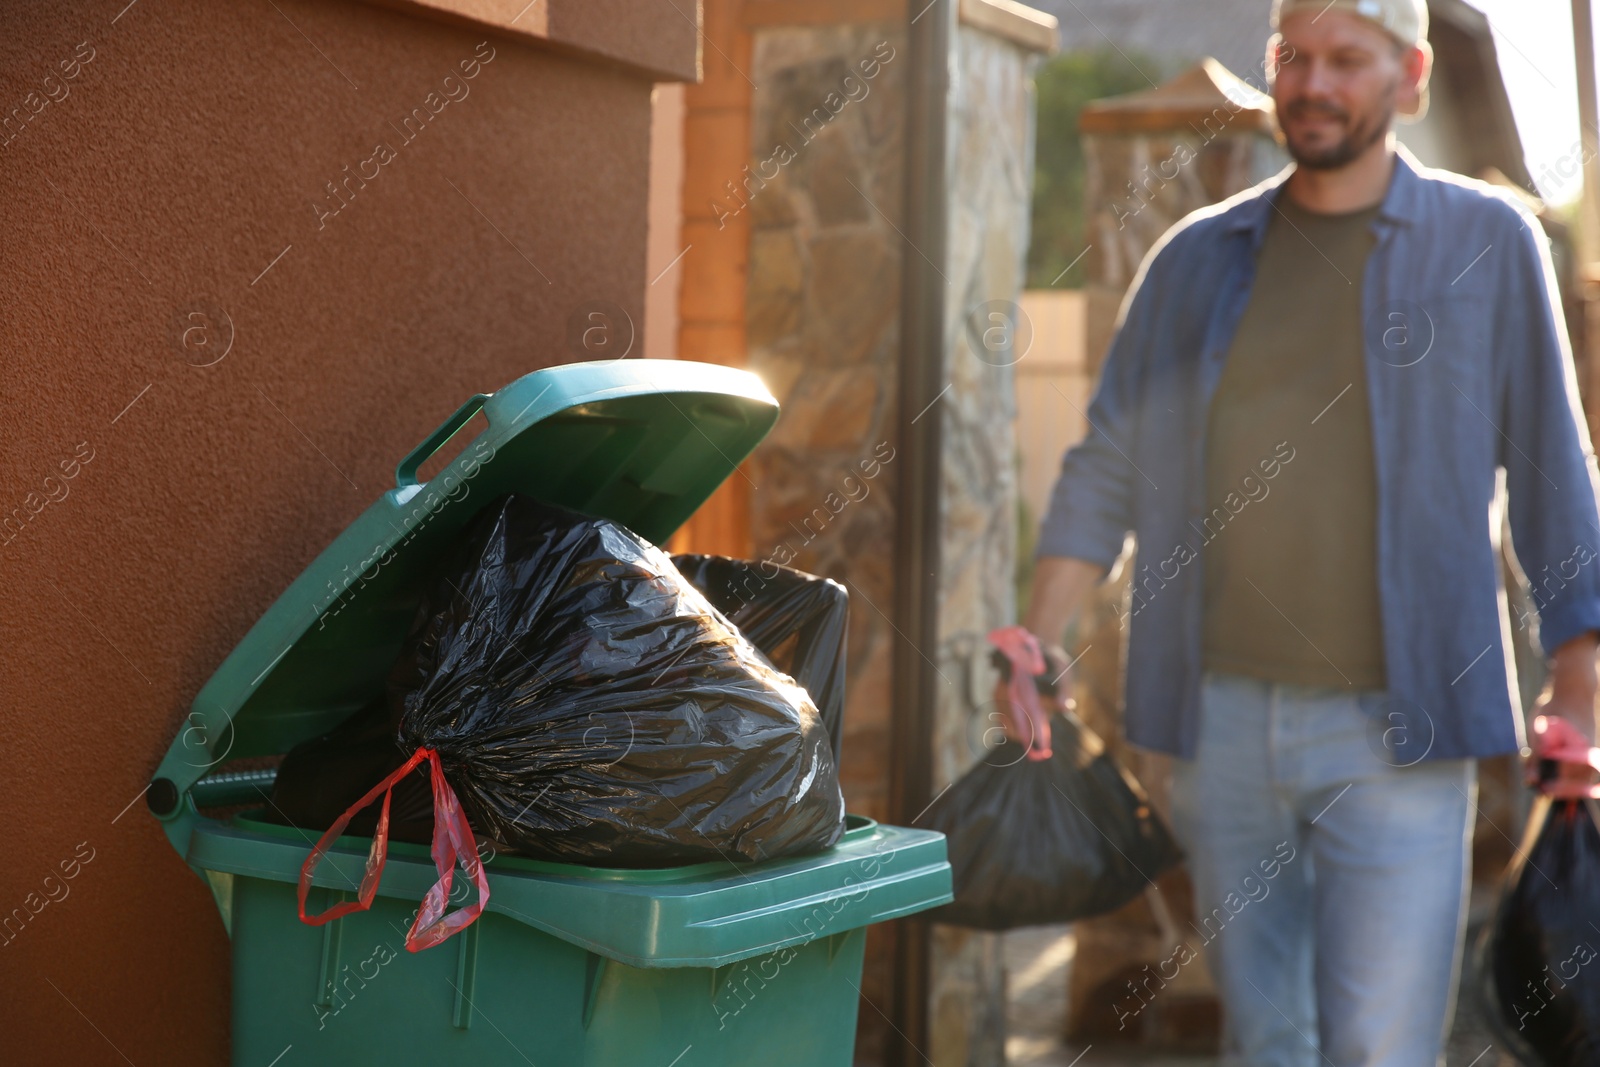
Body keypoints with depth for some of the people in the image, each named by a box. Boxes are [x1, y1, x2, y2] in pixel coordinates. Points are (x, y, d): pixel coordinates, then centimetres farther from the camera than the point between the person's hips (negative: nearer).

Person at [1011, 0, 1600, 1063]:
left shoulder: (1487, 241, 4)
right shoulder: (1198, 257, 11)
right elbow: (1106, 469, 11)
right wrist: (1039, 645, 1)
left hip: (1393, 733, -3)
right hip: (1221, 720, 3)